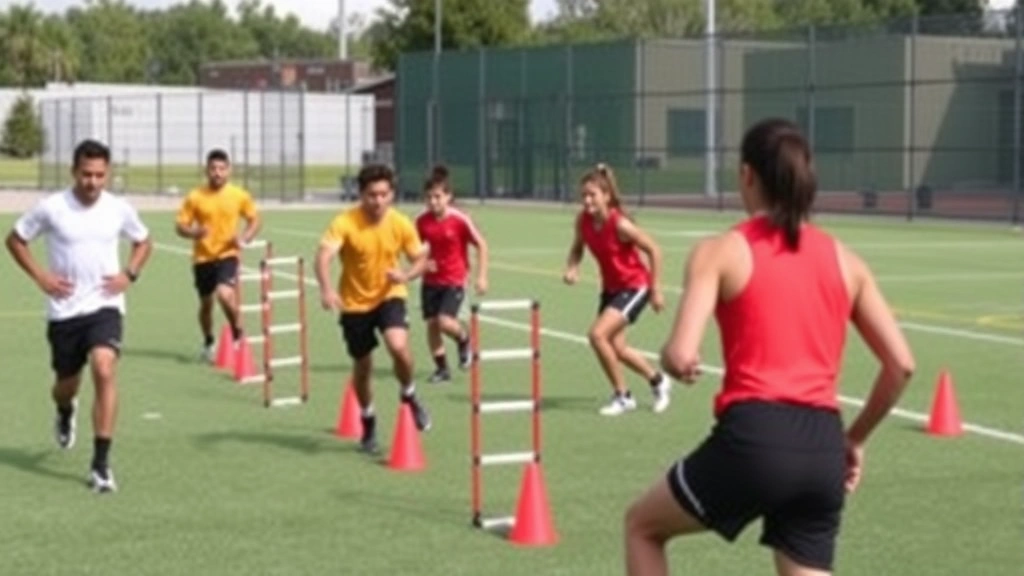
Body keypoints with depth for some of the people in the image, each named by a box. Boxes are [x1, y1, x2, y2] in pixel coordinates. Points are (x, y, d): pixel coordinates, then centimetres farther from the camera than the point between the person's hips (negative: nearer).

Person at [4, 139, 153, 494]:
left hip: (104, 307, 0)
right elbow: (15, 240, 5)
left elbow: (143, 242, 17)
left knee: (104, 370, -23)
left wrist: (129, 275, 0)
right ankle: (65, 413, 55)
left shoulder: (119, 209, -2)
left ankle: (101, 463, -18)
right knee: (67, 383, 13)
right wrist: (40, 276, -6)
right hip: (64, 310, 1)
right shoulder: (50, 208, -7)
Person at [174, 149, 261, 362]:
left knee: (225, 294, -24)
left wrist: (245, 238, -8)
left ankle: (238, 335, -1)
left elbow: (255, 220, 10)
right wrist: (193, 232, -22)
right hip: (203, 257, 2)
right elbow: (180, 226, 0)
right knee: (206, 303, 13)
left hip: (227, 255, -2)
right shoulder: (195, 197, -4)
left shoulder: (239, 195, -2)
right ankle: (208, 343, 38)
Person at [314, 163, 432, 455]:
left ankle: (409, 396, 5)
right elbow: (324, 255, -33)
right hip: (354, 302, 0)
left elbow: (421, 260, 0)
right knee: (362, 366, 10)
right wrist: (326, 289, -51)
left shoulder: (401, 224, -11)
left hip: (389, 295, 0)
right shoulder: (345, 222, -20)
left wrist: (406, 275, -23)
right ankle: (368, 423, 36)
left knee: (398, 346, -26)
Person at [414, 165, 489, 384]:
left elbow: (481, 245, -5)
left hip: (454, 280, -4)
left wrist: (481, 276, -8)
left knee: (445, 321, -18)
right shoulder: (422, 221, -3)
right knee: (431, 324, 1)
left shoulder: (460, 220, -14)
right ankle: (441, 368, 16)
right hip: (431, 280, 4)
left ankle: (464, 339, 16)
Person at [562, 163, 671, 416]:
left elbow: (654, 250, -19)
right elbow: (577, 248, 8)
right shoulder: (583, 220, -10)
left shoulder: (620, 224, -27)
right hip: (610, 288, 7)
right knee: (616, 348, 14)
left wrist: (656, 290, -14)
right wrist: (572, 268, -13)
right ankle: (657, 380, 43)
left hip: (634, 286, -7)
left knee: (598, 334, -22)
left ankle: (622, 396, -3)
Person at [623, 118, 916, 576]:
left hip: (753, 437, -4)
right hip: (823, 451, 4)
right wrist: (855, 438, 21)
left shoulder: (721, 251, -1)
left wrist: (670, 359, 12)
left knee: (642, 525, 24)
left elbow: (682, 358, -12)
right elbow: (901, 366, 10)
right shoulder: (844, 260, 12)